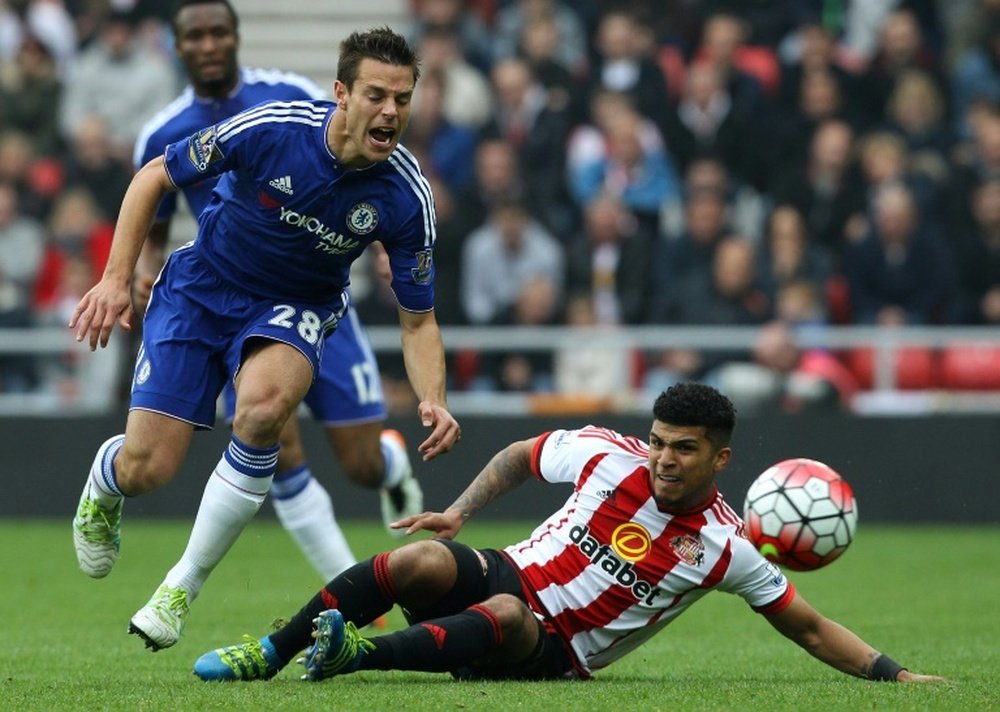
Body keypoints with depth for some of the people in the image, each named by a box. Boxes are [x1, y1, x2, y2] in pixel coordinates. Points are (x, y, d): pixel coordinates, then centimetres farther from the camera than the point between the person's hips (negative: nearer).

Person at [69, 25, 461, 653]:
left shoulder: (407, 197, -21)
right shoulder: (269, 129, -26)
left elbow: (418, 319, -9)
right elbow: (156, 177, -10)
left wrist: (433, 402, -27)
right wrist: (116, 278, -17)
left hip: (296, 307, 0)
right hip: (202, 287, 0)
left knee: (264, 401, -35)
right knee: (146, 470, -10)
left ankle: (184, 585, -18)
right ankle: (104, 477, 34)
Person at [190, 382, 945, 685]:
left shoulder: (726, 547, -8)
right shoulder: (609, 455, -4)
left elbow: (807, 626, 0)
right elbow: (519, 455, 14)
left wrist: (892, 674, -7)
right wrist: (459, 512, 2)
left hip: (554, 654, -2)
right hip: (507, 573, 2)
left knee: (505, 618, -38)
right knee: (419, 561, -29)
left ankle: (357, 654, -40)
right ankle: (270, 652, -22)